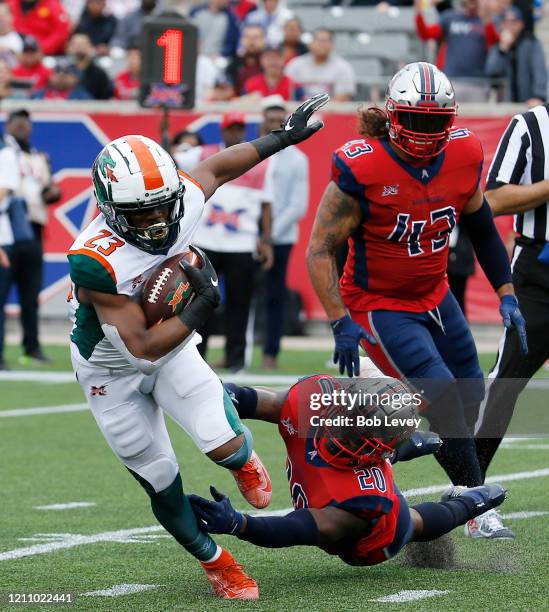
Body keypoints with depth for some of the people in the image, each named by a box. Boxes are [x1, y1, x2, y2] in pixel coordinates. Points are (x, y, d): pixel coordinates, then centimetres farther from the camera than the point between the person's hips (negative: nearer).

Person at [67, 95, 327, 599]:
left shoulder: (182, 202, -22)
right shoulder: (96, 263, -38)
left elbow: (219, 166, 3)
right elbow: (142, 346, -31)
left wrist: (285, 137, 12)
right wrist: (204, 306, -31)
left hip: (173, 351, 3)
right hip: (113, 373, -3)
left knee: (224, 446, -17)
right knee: (163, 483, 4)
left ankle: (242, 458, 21)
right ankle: (215, 563, 29)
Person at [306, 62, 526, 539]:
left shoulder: (464, 156, -7)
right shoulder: (362, 170, -24)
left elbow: (480, 225, 12)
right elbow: (321, 251, -18)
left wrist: (505, 293, 8)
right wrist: (342, 323, -24)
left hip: (434, 297, 7)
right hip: (379, 307, -7)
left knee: (471, 395, 11)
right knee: (445, 398, -16)